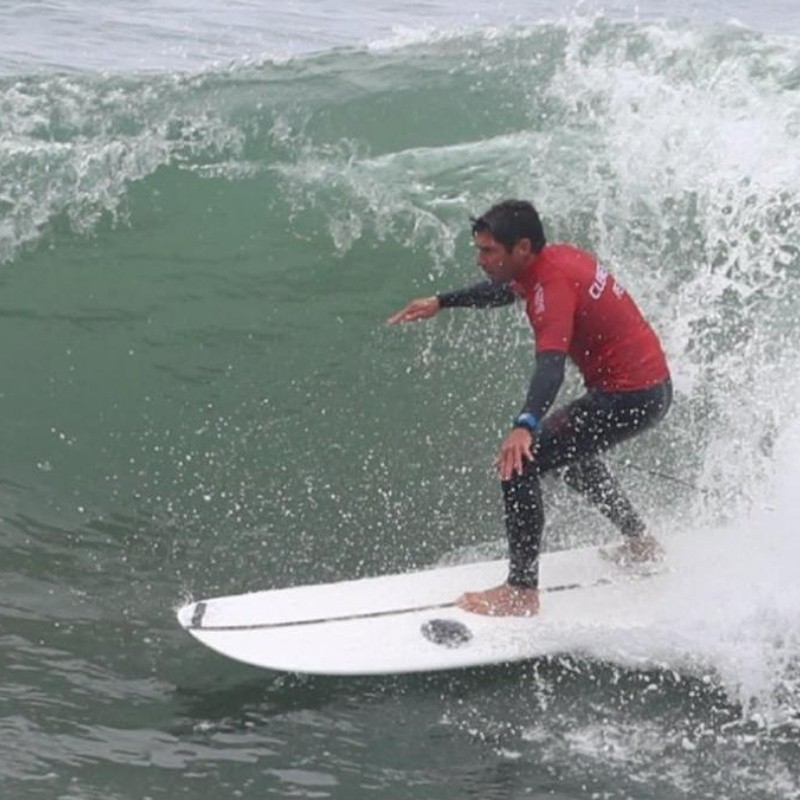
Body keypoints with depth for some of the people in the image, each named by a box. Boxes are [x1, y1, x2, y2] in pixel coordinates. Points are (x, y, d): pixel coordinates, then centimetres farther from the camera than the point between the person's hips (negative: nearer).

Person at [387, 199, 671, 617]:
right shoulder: (556, 257, 4)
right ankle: (640, 543, 45)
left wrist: (525, 425, -53)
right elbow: (504, 290, 27)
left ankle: (522, 591, -13)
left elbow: (551, 363, -40)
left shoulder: (553, 284, -24)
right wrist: (441, 302, 29)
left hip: (629, 398, -10)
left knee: (519, 462, -15)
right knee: (566, 444, 34)